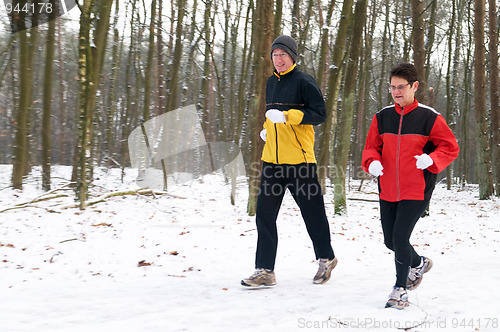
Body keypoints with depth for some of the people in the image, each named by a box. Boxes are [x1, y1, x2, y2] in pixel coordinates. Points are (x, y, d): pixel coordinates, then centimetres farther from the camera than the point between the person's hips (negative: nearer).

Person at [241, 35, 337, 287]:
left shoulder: (303, 82, -6)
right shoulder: (271, 83, 16)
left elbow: (320, 114, -14)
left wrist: (287, 116, -23)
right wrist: (267, 129, 11)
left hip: (299, 159, -6)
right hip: (272, 159, 6)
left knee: (312, 212, 7)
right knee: (264, 214, 0)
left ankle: (326, 258, 28)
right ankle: (264, 270, 4)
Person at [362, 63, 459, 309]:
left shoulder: (429, 117, -6)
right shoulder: (382, 117, 4)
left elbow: (450, 147, -1)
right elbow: (371, 147, 11)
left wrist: (431, 159, -19)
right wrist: (372, 162, -11)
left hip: (416, 191, -5)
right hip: (388, 191, 5)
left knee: (400, 236, -13)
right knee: (390, 240, 10)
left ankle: (401, 289, 7)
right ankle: (419, 263, 43)